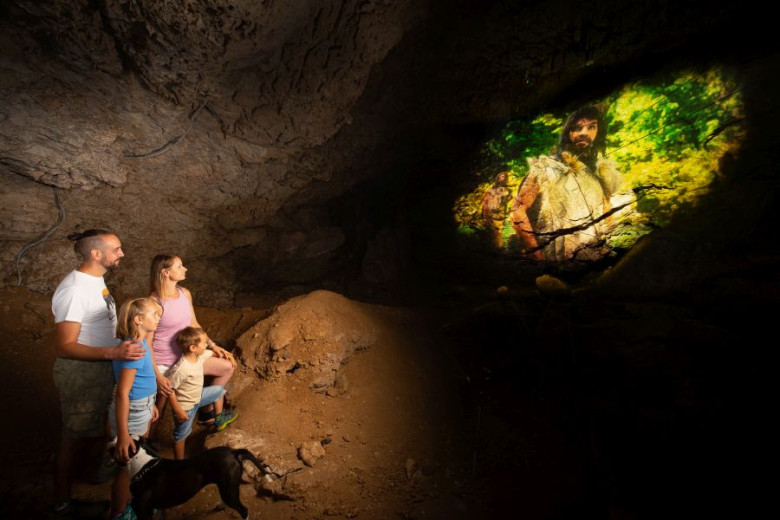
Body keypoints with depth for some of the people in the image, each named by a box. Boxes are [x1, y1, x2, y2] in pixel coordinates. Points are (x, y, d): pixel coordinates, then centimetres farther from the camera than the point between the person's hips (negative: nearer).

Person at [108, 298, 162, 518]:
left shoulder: (140, 343, 0)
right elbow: (122, 393, -28)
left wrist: (150, 404, 24)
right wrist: (122, 435, -25)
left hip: (142, 409, 9)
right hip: (131, 413, -9)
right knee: (127, 466, 10)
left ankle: (128, 501, 48)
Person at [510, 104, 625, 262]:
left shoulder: (601, 172, 12)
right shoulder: (546, 168, -2)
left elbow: (607, 219, 21)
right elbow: (518, 211, -10)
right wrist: (536, 255, -16)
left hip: (595, 257, 4)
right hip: (556, 258, -4)